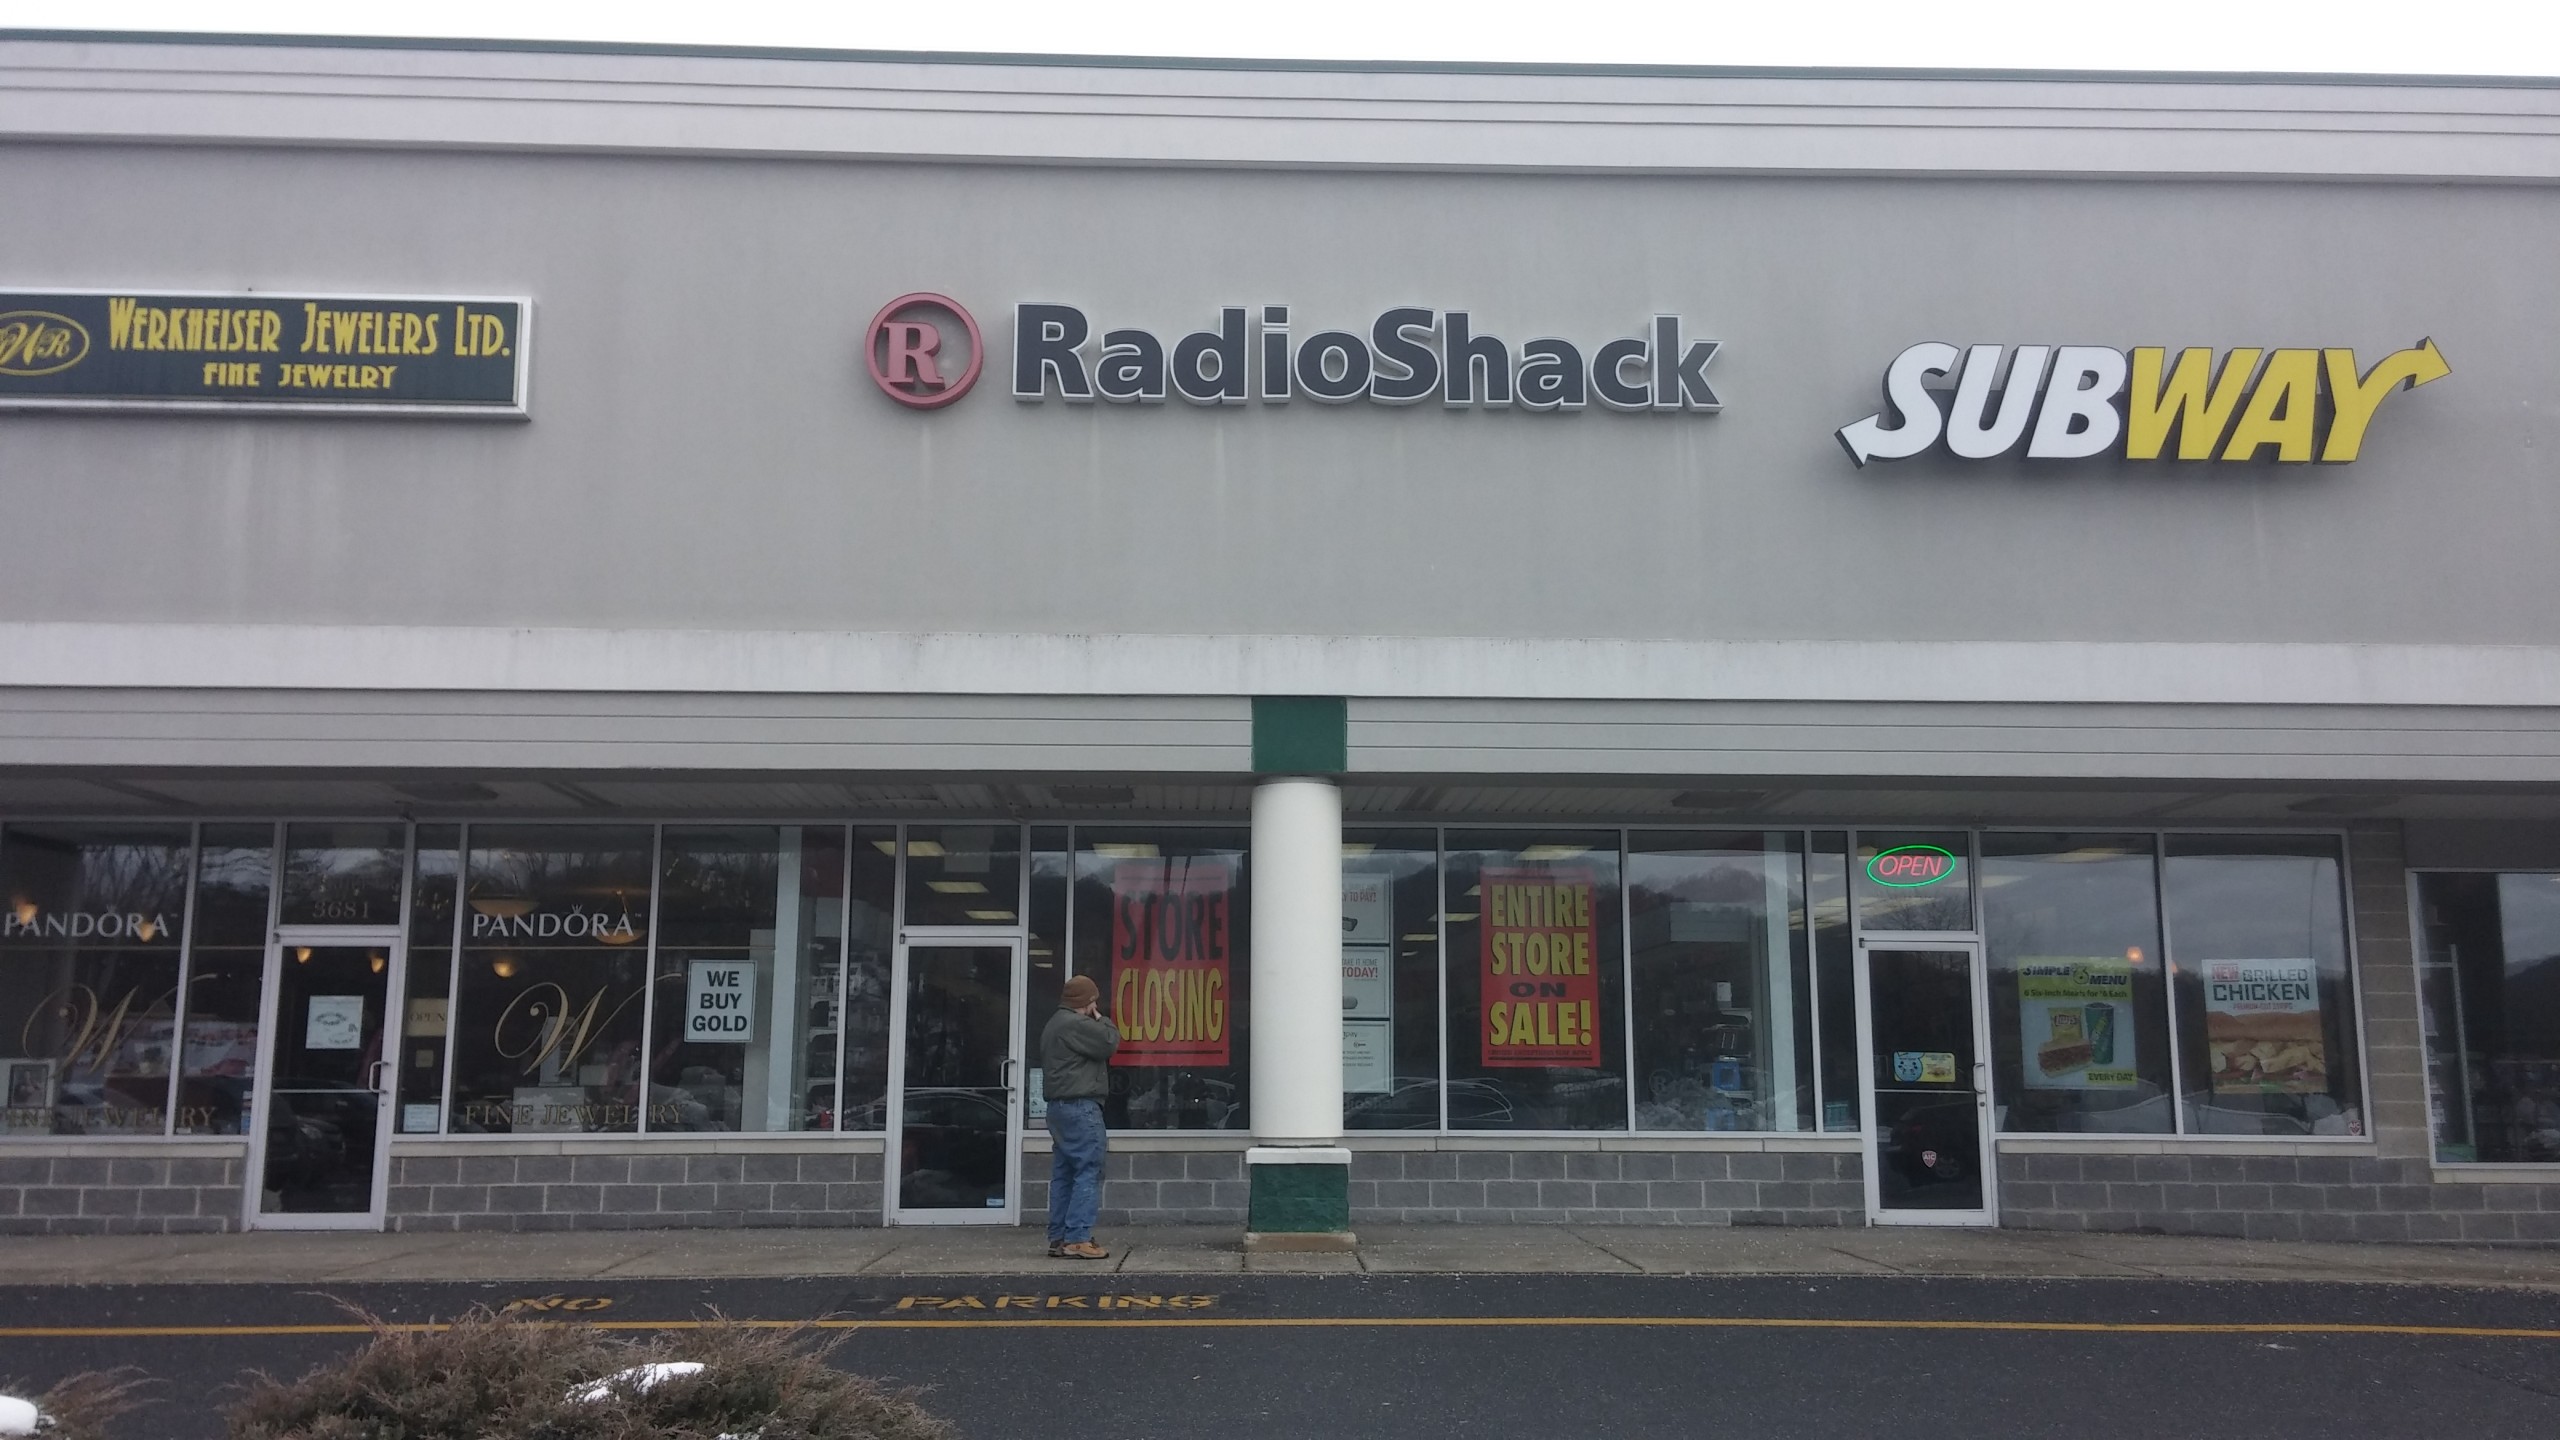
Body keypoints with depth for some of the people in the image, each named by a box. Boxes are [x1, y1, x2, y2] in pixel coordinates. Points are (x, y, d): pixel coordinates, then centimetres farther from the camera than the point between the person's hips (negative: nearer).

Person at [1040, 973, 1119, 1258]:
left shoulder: (1055, 1024, 21)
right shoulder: (1076, 1024, -14)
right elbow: (1110, 1042, -13)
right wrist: (1100, 1019, -1)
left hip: (1060, 1106, 11)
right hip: (1080, 1107, -11)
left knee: (1063, 1174, 11)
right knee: (1088, 1172, -10)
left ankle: (1058, 1238, 13)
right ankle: (1077, 1239, -13)